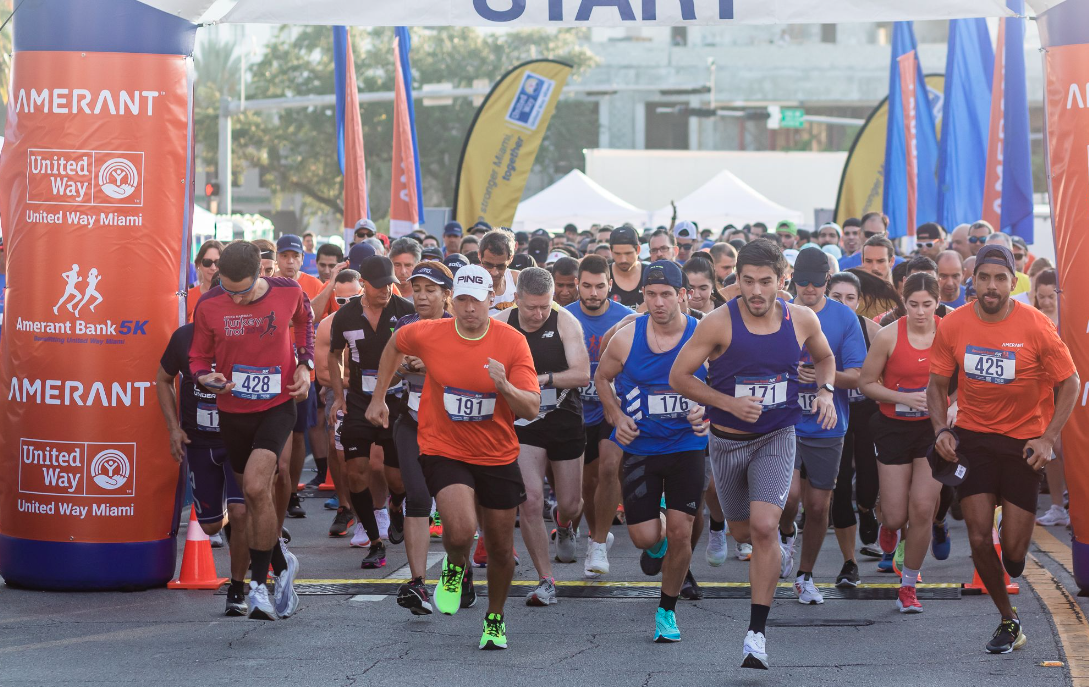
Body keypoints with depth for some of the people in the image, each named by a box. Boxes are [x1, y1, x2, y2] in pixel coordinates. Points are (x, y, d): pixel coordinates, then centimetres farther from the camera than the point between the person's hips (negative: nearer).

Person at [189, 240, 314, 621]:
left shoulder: (288, 292, -11)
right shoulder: (208, 305, -11)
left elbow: (304, 320, 14)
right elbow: (199, 357, 2)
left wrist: (304, 364, 2)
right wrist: (206, 378, -19)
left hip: (277, 405, -3)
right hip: (233, 410, 3)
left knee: (256, 488, -20)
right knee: (254, 497, 11)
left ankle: (259, 583, -11)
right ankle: (282, 565, 34)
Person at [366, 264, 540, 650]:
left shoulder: (512, 342, -11)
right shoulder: (428, 335, -10)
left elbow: (531, 409, -14)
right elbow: (395, 345, 15)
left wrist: (505, 386, -33)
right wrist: (378, 398, 18)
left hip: (498, 457, 1)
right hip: (444, 451, -1)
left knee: (502, 549, 10)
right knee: (461, 531, -26)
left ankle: (495, 619, 37)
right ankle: (455, 566, 11)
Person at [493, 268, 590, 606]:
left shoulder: (565, 322, -11)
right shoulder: (500, 325, -7)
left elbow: (582, 375, -17)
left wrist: (541, 379, -27)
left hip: (566, 422, 0)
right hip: (524, 424, 0)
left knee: (571, 505, 9)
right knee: (530, 501, -15)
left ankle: (564, 521, 50)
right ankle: (546, 581, -3)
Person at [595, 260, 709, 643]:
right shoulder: (626, 339, -7)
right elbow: (602, 377, 12)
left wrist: (707, 411, -16)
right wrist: (618, 417, -1)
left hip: (686, 445, -1)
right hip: (640, 448, 1)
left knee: (680, 532, -5)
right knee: (644, 537, -3)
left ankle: (667, 610, 16)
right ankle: (657, 544, 37)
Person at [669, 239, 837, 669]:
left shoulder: (802, 320, -7)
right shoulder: (719, 323, -16)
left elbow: (824, 357, 16)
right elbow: (678, 376, -11)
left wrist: (826, 391, -4)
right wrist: (729, 403, -21)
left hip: (777, 438, -1)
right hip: (728, 440, 1)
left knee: (764, 526, -19)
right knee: (742, 531, 16)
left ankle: (757, 632, -14)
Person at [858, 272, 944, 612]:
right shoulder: (889, 336, -11)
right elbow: (866, 383, -3)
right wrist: (904, 397, -16)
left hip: (934, 428, 0)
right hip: (894, 428, 0)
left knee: (922, 508, -9)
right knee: (896, 516, 0)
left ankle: (908, 586, 8)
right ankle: (891, 527, 42)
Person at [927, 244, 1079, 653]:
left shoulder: (1036, 326, -13)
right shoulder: (954, 326, -6)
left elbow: (1069, 384, -4)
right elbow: (937, 384, 6)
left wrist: (1048, 438, -12)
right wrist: (941, 429, -10)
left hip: (1023, 441, -2)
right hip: (972, 436, 2)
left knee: (1013, 550, -4)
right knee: (979, 539, -6)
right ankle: (1008, 620, 14)